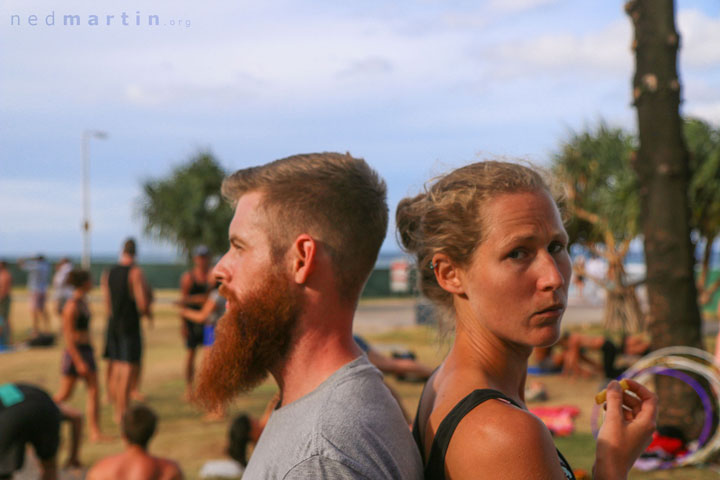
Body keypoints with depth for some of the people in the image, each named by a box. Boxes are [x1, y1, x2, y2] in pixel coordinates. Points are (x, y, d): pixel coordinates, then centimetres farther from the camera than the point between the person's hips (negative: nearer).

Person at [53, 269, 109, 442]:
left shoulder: (83, 302, 9)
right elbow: (68, 338, -20)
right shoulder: (71, 306, -19)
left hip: (87, 350, 9)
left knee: (94, 391, 1)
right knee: (64, 395, 1)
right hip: (75, 352, -9)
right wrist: (79, 362, -22)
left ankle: (95, 432, 1)